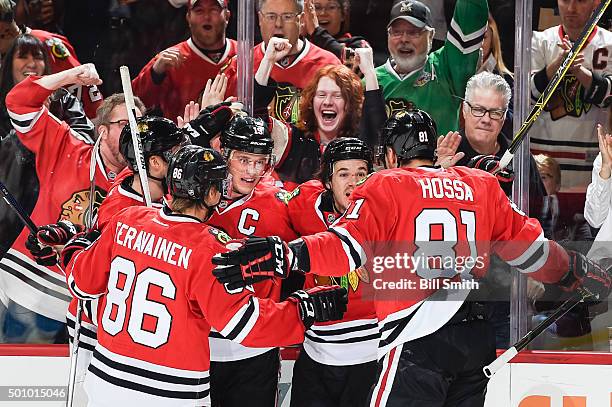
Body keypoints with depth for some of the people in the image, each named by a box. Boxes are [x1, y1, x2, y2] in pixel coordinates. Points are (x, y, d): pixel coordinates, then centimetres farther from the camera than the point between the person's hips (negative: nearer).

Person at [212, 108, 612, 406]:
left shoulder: (385, 187, 2)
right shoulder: (481, 185, 16)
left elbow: (347, 248, -12)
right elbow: (526, 245, 21)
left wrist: (283, 256, -19)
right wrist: (577, 271, 37)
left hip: (418, 344, -6)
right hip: (477, 340, 6)